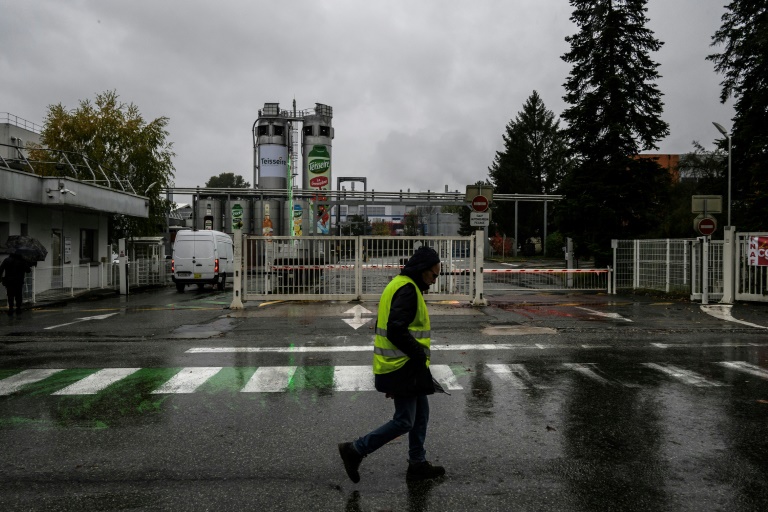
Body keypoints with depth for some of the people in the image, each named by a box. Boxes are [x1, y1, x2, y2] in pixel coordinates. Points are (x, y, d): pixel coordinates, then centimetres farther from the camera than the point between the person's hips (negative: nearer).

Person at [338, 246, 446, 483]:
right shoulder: (407, 290, -18)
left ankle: (418, 463, 29)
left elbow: (387, 327, 20)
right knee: (404, 421, -2)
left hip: (410, 368, 11)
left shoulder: (398, 285, 15)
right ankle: (355, 450, 7)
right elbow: (396, 331, -29)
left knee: (421, 414, 18)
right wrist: (420, 354, -18)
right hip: (403, 368, -11)